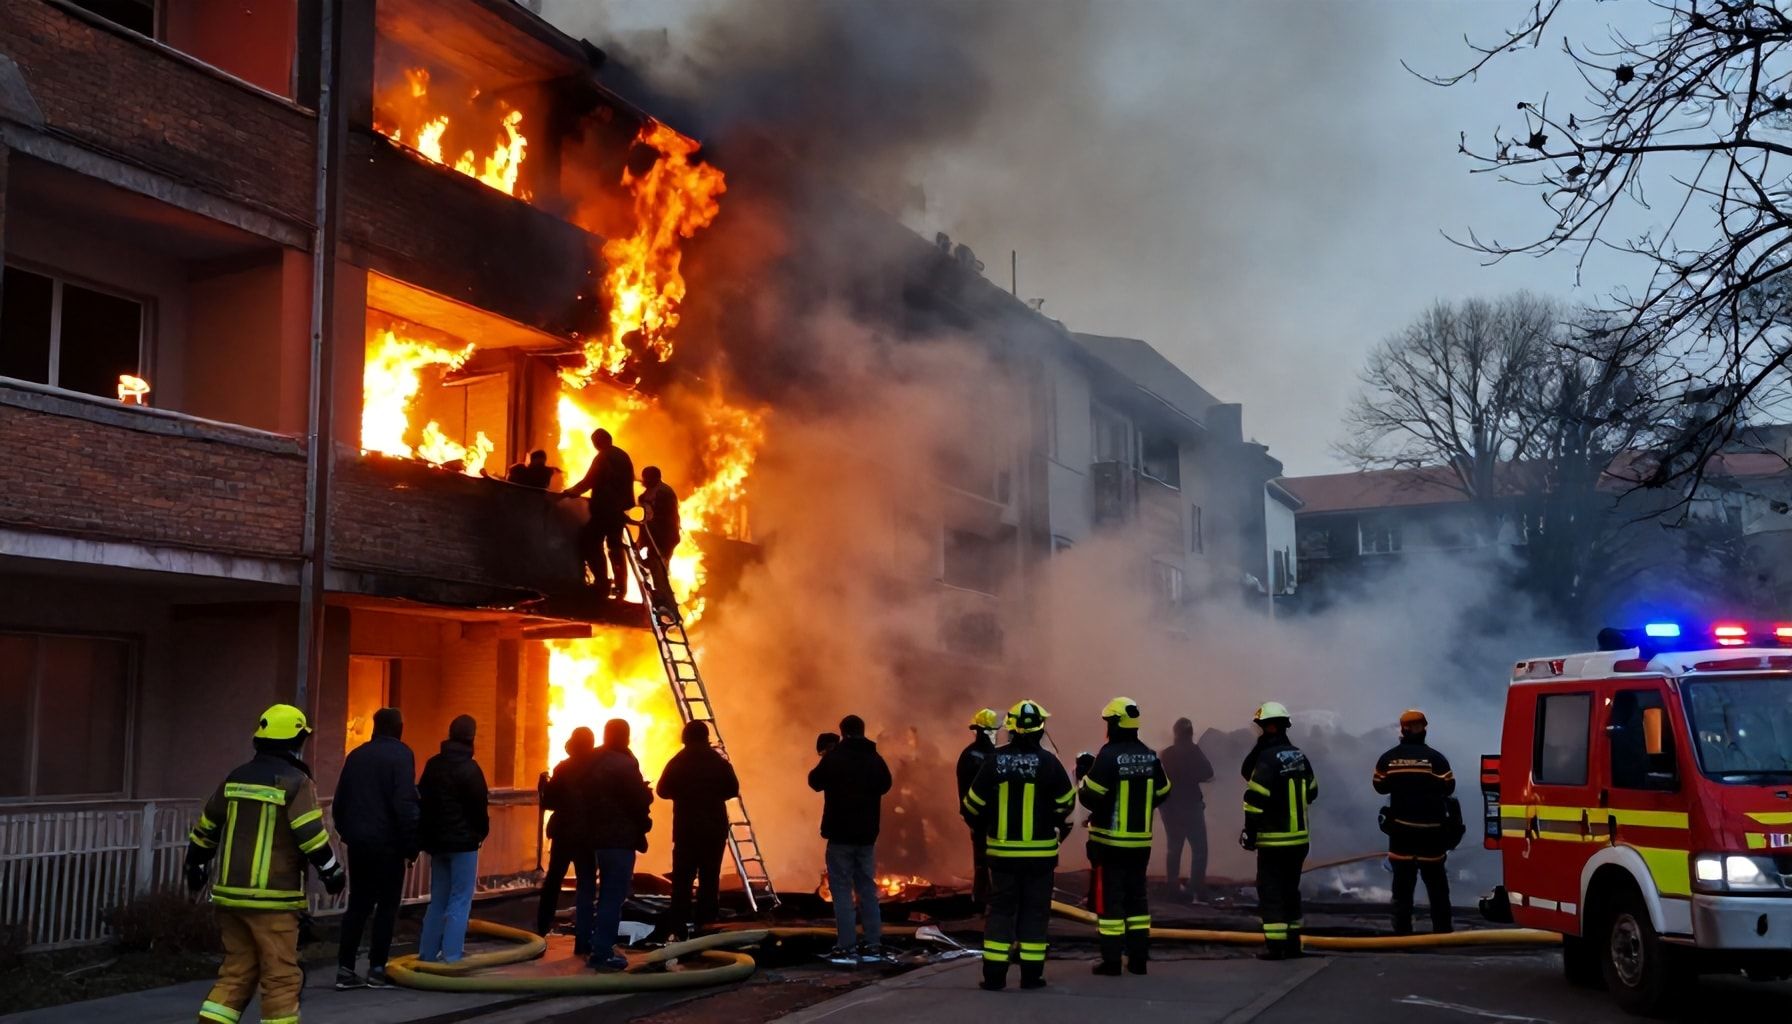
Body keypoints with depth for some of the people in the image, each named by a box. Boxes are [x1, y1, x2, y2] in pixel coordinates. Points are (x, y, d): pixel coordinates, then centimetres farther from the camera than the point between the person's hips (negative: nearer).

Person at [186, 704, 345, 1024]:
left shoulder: (236, 777, 10)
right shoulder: (294, 781, -10)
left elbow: (207, 827, 18)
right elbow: (312, 834, -16)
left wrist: (196, 866, 32)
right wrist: (332, 872, -5)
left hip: (230, 892, 7)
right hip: (272, 897, -7)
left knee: (237, 970, 16)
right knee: (281, 976, 1)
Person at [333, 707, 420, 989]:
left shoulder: (356, 755, 11)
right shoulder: (400, 755, -9)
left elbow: (339, 802, 12)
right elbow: (405, 804, -17)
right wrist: (411, 844, -11)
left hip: (358, 841, 6)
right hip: (386, 842, -6)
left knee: (358, 903, 11)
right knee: (387, 905, 3)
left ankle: (345, 968, 9)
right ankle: (377, 969, 2)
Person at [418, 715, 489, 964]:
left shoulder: (433, 765, 9)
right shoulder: (469, 768, -12)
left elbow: (422, 799, 12)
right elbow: (478, 806, -11)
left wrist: (427, 838, 17)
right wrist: (482, 831, 8)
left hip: (438, 840, 7)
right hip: (463, 842, -7)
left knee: (438, 899, 15)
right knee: (459, 901, -4)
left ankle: (427, 954, 14)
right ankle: (450, 958, -8)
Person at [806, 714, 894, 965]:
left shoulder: (834, 756, -10)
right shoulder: (875, 758, 5)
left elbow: (815, 782, 1)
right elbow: (885, 784, 20)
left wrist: (824, 762, 18)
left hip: (841, 833, -5)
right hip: (866, 833, 5)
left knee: (841, 889, -1)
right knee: (867, 888, 12)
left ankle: (847, 947, -6)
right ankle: (873, 945, 10)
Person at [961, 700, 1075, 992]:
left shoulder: (994, 760, -5)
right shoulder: (1048, 762, -10)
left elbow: (973, 804, -1)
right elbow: (1066, 802, -2)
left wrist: (982, 831, 17)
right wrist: (1062, 828, 17)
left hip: (1002, 850, 1)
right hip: (1040, 852, -1)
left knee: (1001, 909, 9)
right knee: (1035, 910, 8)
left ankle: (994, 974, 7)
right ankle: (1031, 973, 8)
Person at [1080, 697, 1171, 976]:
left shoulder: (1108, 755, -16)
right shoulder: (1150, 756, 2)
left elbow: (1090, 796, -18)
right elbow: (1161, 793, 11)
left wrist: (1083, 781, 3)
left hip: (1111, 840, -5)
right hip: (1141, 840, 6)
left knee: (1110, 896, 1)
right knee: (1137, 895, 14)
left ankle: (1111, 960, 2)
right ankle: (1138, 958, 17)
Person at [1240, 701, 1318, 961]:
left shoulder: (1268, 757, -17)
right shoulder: (1299, 755, 7)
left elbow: (1256, 798, -19)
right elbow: (1311, 792, 17)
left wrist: (1250, 832, -12)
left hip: (1274, 839, -7)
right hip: (1299, 836, 7)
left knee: (1271, 890, -2)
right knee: (1290, 888, 16)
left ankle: (1275, 944, -4)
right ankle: (1292, 942, 21)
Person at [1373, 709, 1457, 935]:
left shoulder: (1388, 759, -2)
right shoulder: (1435, 758, -11)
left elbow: (1380, 787, 8)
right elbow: (1448, 788, -4)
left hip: (1401, 828, 2)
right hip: (1431, 829, -2)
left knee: (1403, 883, 7)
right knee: (1436, 882, 10)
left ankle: (1402, 931, 5)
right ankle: (1442, 929, 11)